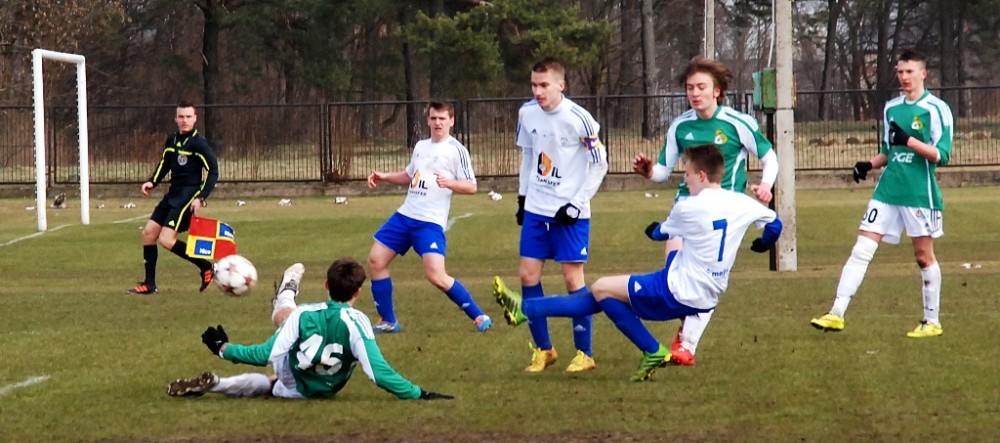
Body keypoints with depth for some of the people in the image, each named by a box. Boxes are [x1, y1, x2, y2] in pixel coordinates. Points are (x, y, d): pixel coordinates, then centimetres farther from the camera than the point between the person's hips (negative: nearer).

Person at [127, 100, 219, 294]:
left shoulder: (199, 143, -13)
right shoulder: (171, 140, 10)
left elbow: (213, 171, -14)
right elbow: (164, 164, 24)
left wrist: (201, 198, -21)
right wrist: (152, 182, 8)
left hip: (189, 195, -8)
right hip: (173, 193, 8)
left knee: (166, 239, -18)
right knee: (149, 232, 6)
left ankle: (206, 267, -5)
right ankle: (149, 284, 14)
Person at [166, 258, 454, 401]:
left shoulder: (304, 315, -21)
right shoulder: (357, 323, -25)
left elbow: (266, 355, -20)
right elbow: (378, 372, -30)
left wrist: (224, 349, -7)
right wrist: (418, 394, -26)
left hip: (292, 384, -1)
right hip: (324, 392, 1)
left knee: (284, 315, 14)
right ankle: (214, 385, 12)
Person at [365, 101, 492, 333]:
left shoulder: (456, 150, -7)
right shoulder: (421, 146, 14)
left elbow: (471, 187, -9)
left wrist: (449, 183, -26)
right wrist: (384, 176, 18)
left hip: (430, 222, -8)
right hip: (405, 216, 8)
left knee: (436, 276, -20)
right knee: (376, 260, 4)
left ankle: (478, 316, -6)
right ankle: (388, 321, 15)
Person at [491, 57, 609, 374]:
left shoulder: (579, 119, -15)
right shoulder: (527, 113, 1)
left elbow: (599, 164, -8)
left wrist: (576, 204, -12)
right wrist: (522, 196, 13)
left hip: (569, 213, -5)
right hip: (536, 209, 5)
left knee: (572, 277, -5)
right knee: (528, 275, 2)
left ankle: (584, 353, 6)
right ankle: (543, 349, 15)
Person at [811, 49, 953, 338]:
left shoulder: (936, 109, -5)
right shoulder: (891, 108, 14)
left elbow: (941, 154, -12)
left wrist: (909, 140, -23)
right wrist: (869, 165, 5)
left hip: (920, 193, -5)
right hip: (887, 191, 5)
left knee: (923, 256, 3)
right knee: (861, 249, -3)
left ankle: (932, 322, 16)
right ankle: (837, 314, -6)